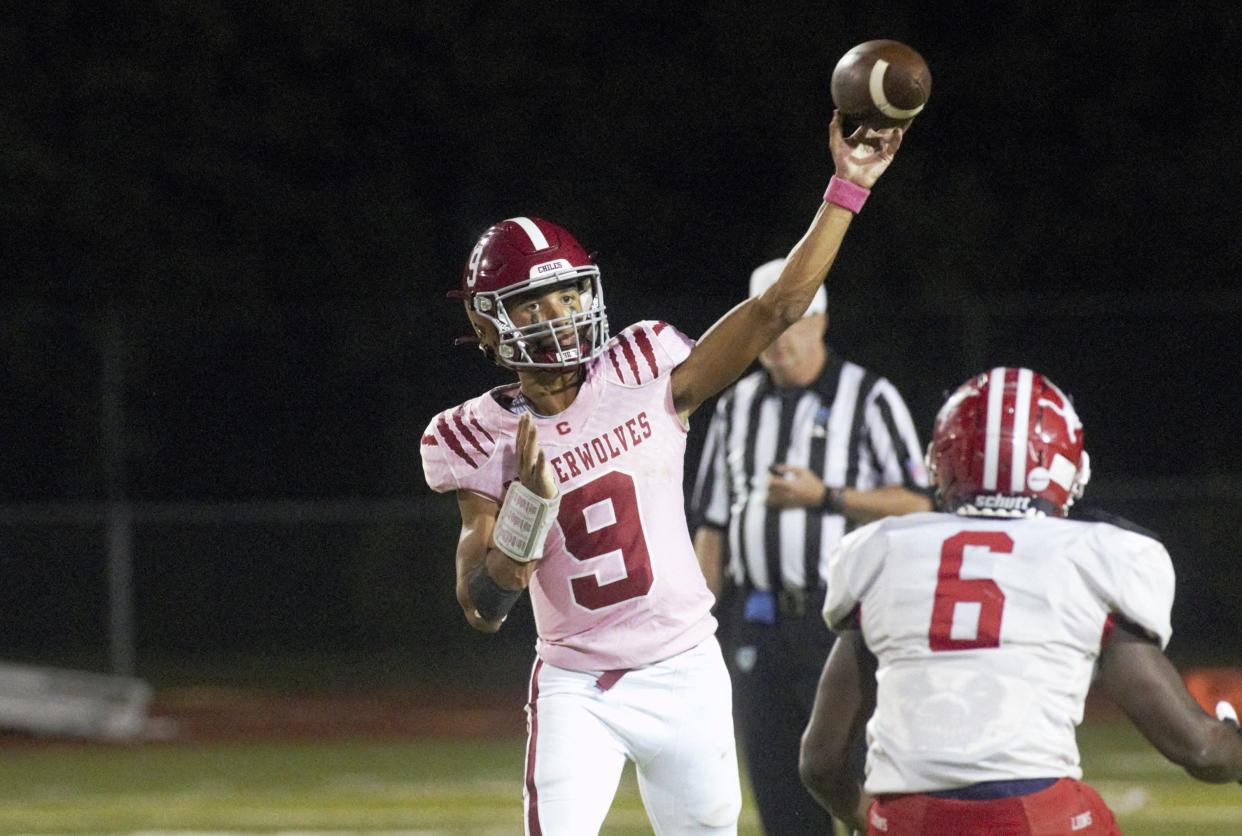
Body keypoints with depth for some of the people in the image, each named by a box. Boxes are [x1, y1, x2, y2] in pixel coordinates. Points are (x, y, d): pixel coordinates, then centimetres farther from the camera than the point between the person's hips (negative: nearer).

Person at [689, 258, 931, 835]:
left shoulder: (870, 399, -1)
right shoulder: (737, 406, 14)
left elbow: (917, 504, -5)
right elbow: (713, 527, 15)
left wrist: (824, 496, -15)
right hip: (758, 626, 5)